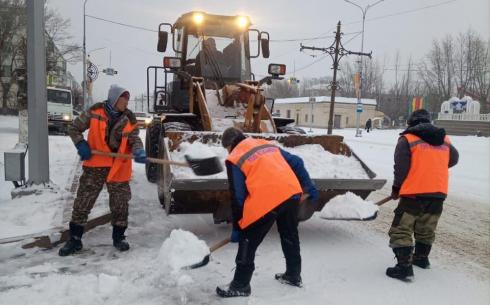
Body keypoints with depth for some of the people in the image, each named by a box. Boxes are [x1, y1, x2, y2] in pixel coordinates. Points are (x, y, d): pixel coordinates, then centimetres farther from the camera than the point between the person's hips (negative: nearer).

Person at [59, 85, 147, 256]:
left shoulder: (129, 119, -1)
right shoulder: (95, 112, -6)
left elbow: (134, 140, -4)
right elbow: (74, 129, 3)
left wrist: (138, 152, -25)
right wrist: (81, 145, -12)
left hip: (119, 168, 2)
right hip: (95, 166, -1)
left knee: (120, 204, 10)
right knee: (82, 203, 5)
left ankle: (119, 237, 28)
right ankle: (75, 239, 19)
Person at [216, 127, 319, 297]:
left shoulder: (235, 159, 6)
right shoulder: (268, 145, 23)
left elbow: (237, 197, 2)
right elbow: (296, 163, 19)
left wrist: (236, 227, 10)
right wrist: (309, 187, 24)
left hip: (266, 200, -7)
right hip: (292, 193, 7)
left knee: (248, 241, 9)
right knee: (290, 235, 26)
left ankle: (240, 286, 18)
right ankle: (293, 276, 41)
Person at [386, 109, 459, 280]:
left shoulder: (407, 140, -6)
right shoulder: (444, 140, 11)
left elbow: (401, 168, -9)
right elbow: (454, 159, 25)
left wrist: (396, 188, 5)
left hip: (415, 192, -6)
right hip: (439, 192, 6)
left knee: (401, 229, -2)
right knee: (427, 228, 22)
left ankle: (404, 266, -8)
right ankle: (421, 258, 37)